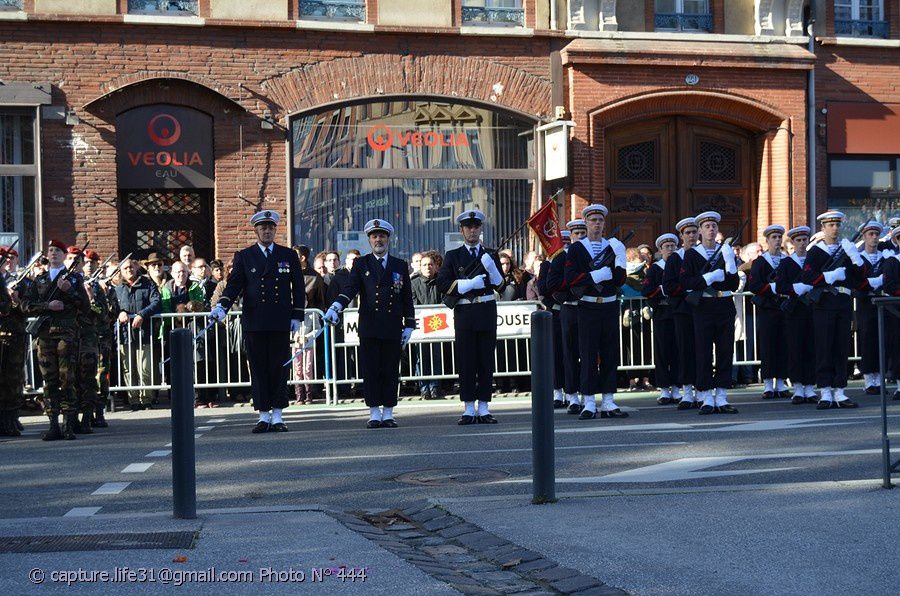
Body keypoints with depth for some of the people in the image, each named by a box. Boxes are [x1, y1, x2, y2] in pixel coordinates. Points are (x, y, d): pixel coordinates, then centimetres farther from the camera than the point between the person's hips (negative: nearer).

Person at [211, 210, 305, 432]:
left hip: (281, 321, 0)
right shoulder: (244, 256, 8)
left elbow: (298, 287, 11)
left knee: (279, 367, 0)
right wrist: (222, 306, -16)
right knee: (258, 368, 1)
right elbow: (234, 284, 1)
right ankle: (263, 415, 7)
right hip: (254, 322, 0)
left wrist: (297, 316, 3)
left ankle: (277, 415, 6)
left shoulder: (288, 255, 10)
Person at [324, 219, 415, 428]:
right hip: (369, 328, -1)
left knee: (391, 371, 2)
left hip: (393, 329, 1)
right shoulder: (361, 265, 8)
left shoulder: (400, 266, 12)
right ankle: (374, 413, 5)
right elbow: (349, 288, -7)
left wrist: (409, 325, 8)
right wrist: (336, 307, -25)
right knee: (370, 370, -1)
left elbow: (407, 298, 14)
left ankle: (388, 413, 9)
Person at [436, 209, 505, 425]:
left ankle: (484, 409, 7)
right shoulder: (453, 256, 7)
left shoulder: (490, 255, 13)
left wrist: (491, 267, -15)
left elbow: (499, 283, 3)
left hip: (487, 312, 2)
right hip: (464, 312, -2)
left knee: (486, 360, 2)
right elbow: (443, 284, -5)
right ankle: (469, 409, 2)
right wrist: (471, 283, -14)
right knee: (466, 361, -1)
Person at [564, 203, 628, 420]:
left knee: (610, 355, 4)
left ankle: (608, 403, 8)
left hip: (610, 307, 3)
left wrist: (620, 260, -12)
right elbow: (570, 279, -10)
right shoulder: (576, 249, 2)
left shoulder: (613, 246, 11)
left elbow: (620, 280, 4)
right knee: (588, 356, -2)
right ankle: (589, 404, 1)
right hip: (588, 308, -3)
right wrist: (598, 275, -14)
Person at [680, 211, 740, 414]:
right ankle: (707, 398, 2)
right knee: (703, 353, -3)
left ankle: (721, 398, 6)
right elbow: (686, 282, -8)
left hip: (725, 306, 3)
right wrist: (711, 277, -16)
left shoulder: (726, 251, 11)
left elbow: (734, 285, 4)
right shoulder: (692, 254, 3)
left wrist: (730, 265, -11)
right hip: (703, 308, -3)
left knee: (725, 351, 2)